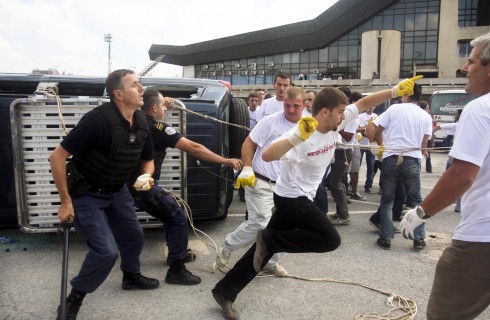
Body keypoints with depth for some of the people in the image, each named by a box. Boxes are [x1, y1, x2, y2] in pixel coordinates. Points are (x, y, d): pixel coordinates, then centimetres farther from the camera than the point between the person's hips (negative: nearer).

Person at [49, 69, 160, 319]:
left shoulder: (141, 122, -6)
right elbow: (57, 157, -25)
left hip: (117, 191, 7)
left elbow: (147, 160, 10)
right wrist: (65, 202, -22)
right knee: (106, 250, -13)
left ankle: (131, 276, 45)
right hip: (86, 194, -7)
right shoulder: (98, 119, -30)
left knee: (133, 235, 17)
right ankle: (74, 298, 12)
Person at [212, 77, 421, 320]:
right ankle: (269, 239, -5)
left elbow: (364, 103, 6)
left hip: (298, 198, 8)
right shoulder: (302, 136, -26)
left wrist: (395, 91, -4)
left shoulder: (335, 124, -1)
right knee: (330, 239, -11)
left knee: (267, 245, 9)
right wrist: (296, 137, -51)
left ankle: (225, 291, 17)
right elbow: (267, 156, -39)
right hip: (291, 198, -8)